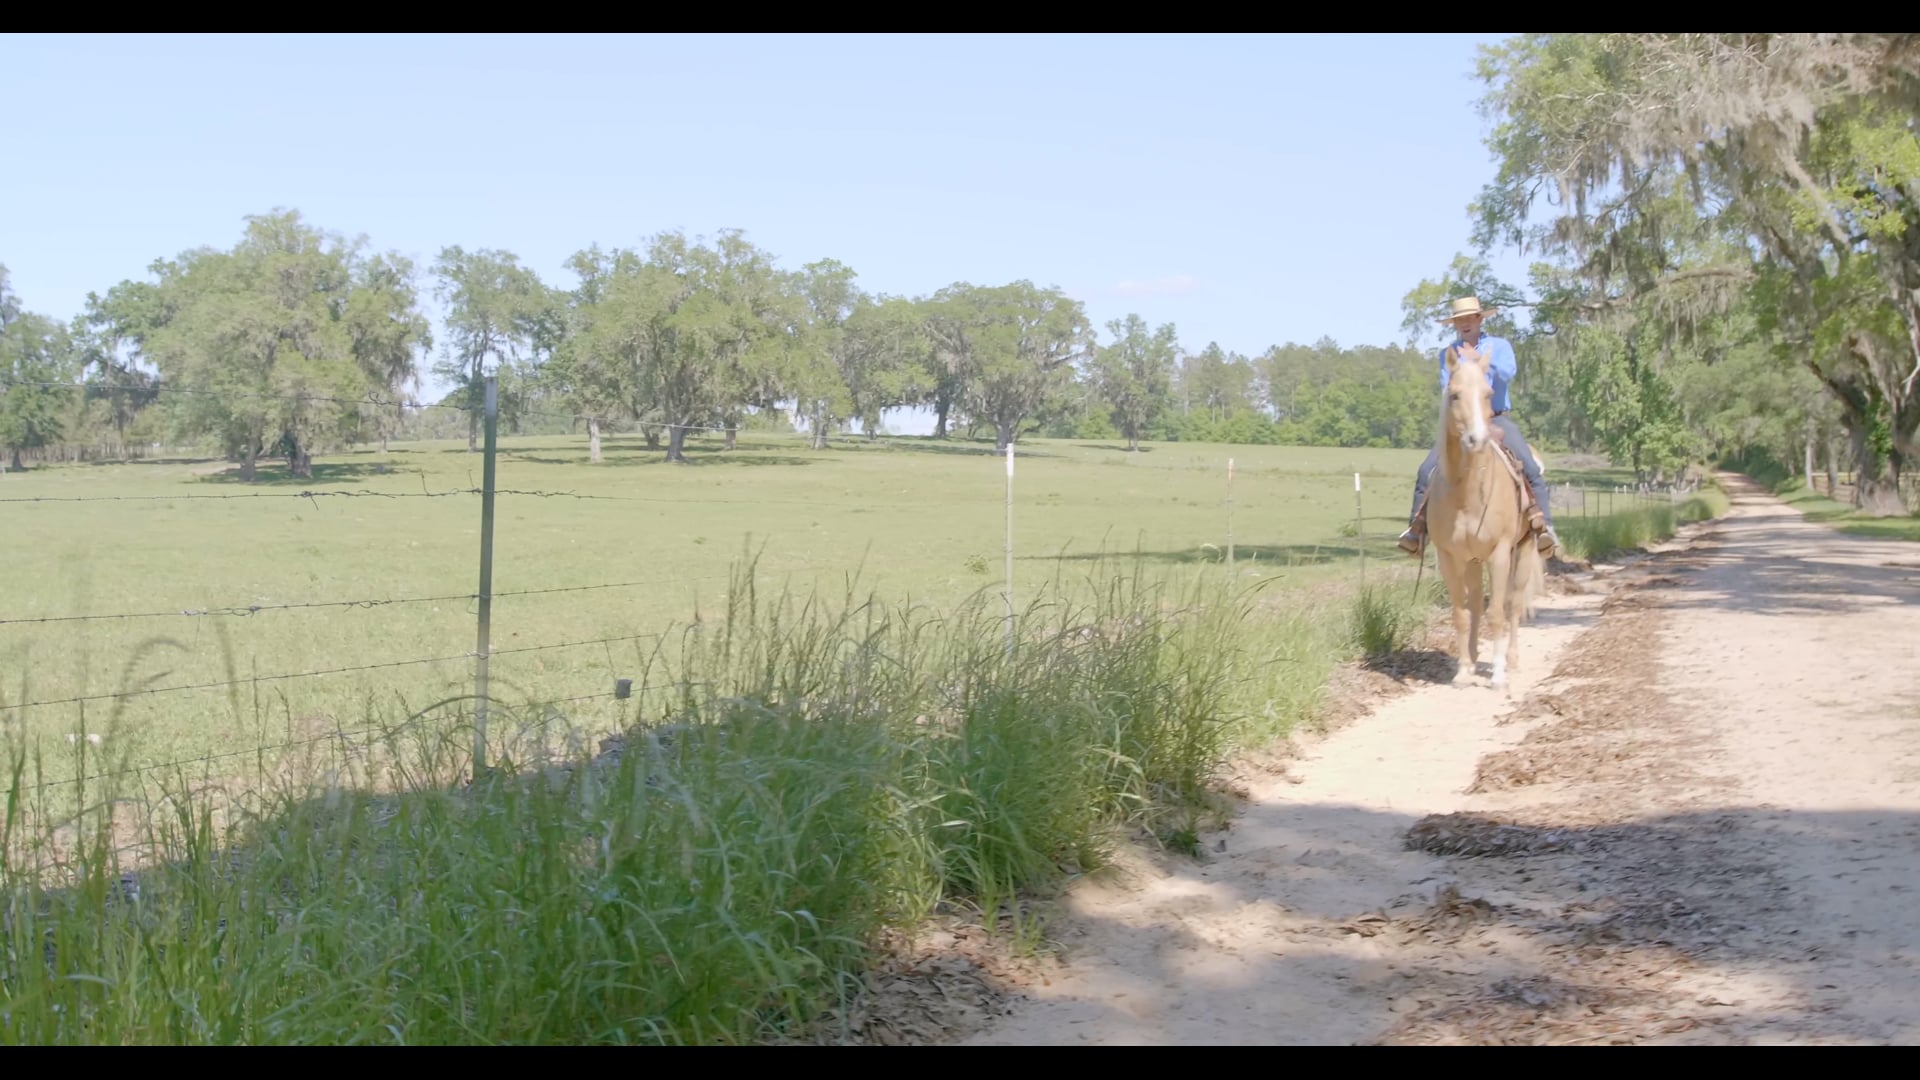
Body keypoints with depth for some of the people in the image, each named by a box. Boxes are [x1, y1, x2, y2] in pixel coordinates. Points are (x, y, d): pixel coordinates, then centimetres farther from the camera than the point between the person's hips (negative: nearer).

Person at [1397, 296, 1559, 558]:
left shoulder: (1500, 346, 6)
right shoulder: (1448, 354, 11)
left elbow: (1508, 372, -13)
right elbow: (1445, 387, 0)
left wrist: (1482, 360, -26)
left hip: (1497, 419, -2)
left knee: (1531, 468, -23)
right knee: (1426, 470, -17)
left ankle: (1543, 526, -21)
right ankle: (1416, 528, -13)